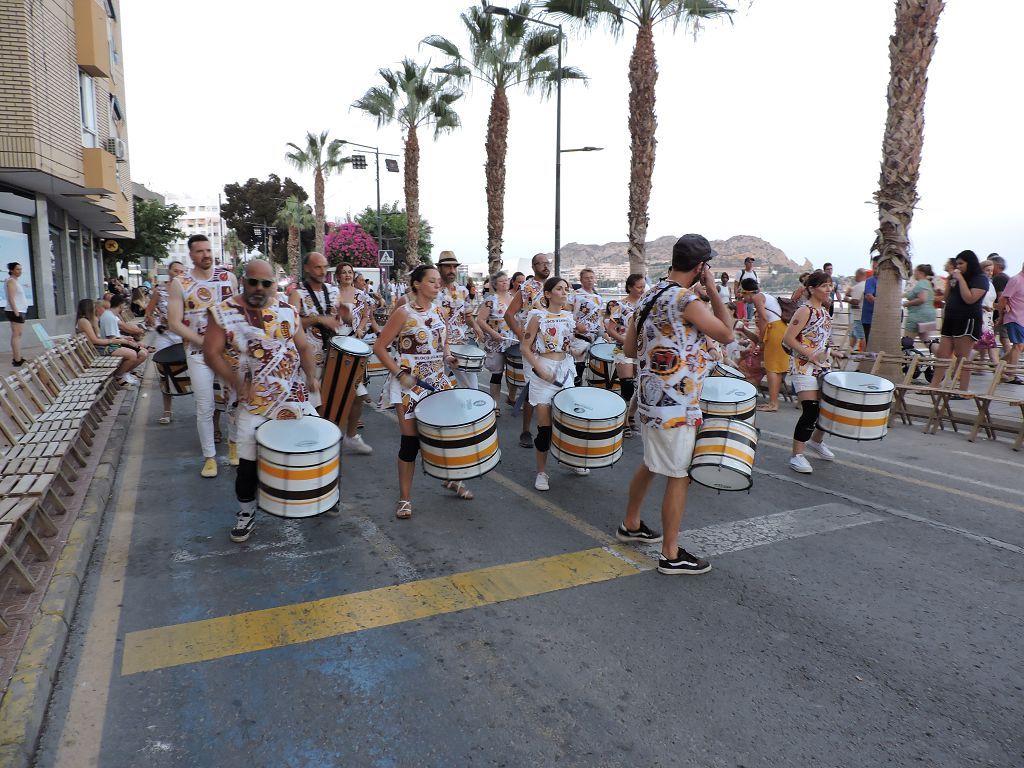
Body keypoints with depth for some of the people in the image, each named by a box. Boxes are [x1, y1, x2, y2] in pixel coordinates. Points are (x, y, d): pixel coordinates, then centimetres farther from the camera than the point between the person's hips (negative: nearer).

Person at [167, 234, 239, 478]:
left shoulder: (229, 277, 3)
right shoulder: (179, 284, -2)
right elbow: (175, 323, -6)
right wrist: (205, 342, -14)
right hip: (198, 353, -1)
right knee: (205, 408, 2)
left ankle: (234, 443, 30)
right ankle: (209, 456, 16)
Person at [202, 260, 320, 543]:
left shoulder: (287, 311, 4)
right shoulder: (222, 313, -5)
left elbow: (304, 348, 10)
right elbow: (211, 353, -8)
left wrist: (311, 377, -7)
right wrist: (237, 383, -20)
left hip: (292, 395, 2)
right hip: (252, 402, -2)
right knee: (248, 461, 1)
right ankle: (246, 513, 24)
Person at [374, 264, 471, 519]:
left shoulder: (438, 311, 6)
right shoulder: (403, 313, -11)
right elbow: (379, 347, -10)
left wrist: (447, 356, 2)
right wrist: (400, 374, -16)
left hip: (438, 381, 6)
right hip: (410, 384, -6)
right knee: (411, 440, -2)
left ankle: (451, 478, 34)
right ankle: (405, 498, 13)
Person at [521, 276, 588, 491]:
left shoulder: (569, 317, 7)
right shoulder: (538, 317, -9)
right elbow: (525, 348, -10)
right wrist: (540, 370, -17)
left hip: (565, 370, 5)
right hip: (544, 372, -5)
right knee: (545, 425, -3)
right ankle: (541, 472, 10)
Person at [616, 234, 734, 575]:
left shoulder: (651, 296, 8)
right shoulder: (687, 300, -18)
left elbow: (630, 347, 12)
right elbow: (726, 335, -10)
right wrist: (712, 289, -7)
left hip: (651, 396, 9)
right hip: (676, 404, -9)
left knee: (650, 464, 23)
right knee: (679, 476, 1)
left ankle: (631, 525, 38)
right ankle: (671, 555, 10)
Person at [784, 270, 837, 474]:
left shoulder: (824, 311, 13)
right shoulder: (805, 311, -13)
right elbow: (788, 339, -20)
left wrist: (828, 353, 11)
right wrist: (811, 355, -20)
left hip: (823, 367, 9)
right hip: (804, 368, -9)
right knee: (811, 410, -12)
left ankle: (816, 441, 39)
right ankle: (796, 456, -4)